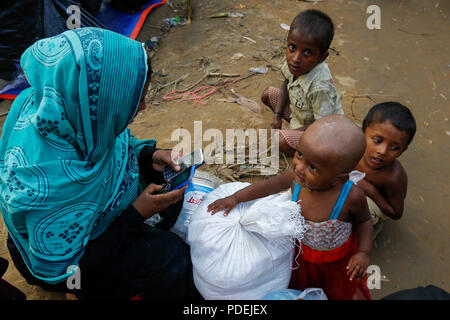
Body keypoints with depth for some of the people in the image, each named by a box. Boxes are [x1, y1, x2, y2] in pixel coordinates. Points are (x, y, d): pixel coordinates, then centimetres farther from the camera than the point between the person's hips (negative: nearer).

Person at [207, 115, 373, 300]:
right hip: (303, 250, 3)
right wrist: (235, 198, -8)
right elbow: (272, 184, -9)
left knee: (345, 293, 26)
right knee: (296, 284, 30)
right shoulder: (295, 176, -31)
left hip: (338, 257, -3)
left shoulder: (351, 196, -38)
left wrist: (364, 253, -25)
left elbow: (364, 220, -15)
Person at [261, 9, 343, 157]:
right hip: (297, 109, 8)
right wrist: (277, 115, -1)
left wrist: (296, 132, -20)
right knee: (267, 94, 7)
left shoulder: (319, 87, -41)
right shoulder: (292, 61, -21)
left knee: (281, 141, -29)